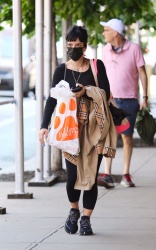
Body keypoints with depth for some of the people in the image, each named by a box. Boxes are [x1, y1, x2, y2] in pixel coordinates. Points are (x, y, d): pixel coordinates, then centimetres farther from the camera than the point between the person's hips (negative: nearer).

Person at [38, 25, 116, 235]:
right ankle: (74, 210, 22)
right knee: (73, 174, -6)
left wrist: (86, 91, -23)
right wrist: (44, 126, -17)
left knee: (91, 175, -2)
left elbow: (106, 93, -5)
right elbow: (52, 99, -5)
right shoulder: (62, 70, 2)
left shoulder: (96, 66, 1)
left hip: (94, 127, 0)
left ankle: (86, 219, 10)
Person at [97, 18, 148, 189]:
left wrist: (145, 97, -5)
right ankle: (107, 175, -12)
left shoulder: (134, 48, -6)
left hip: (129, 100, -2)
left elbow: (142, 73, -1)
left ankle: (126, 175, 12)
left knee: (127, 137, 3)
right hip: (110, 99, 2)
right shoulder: (106, 50, 5)